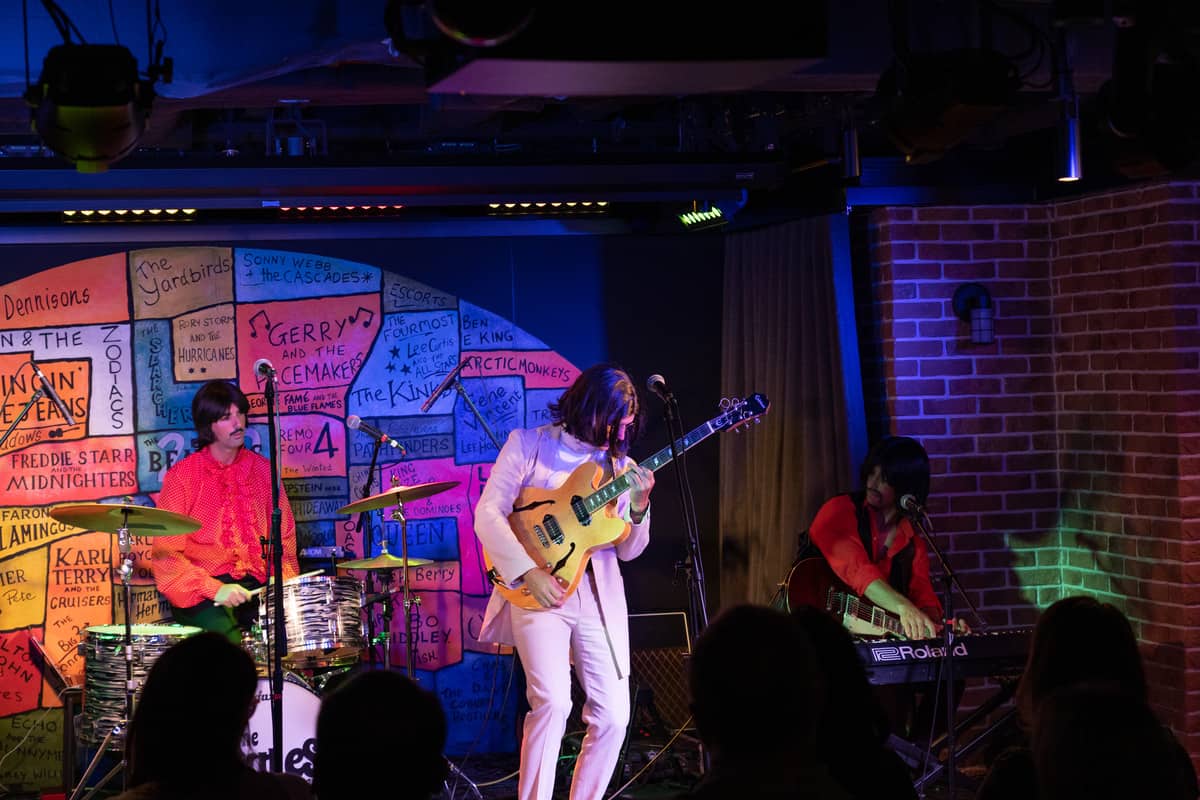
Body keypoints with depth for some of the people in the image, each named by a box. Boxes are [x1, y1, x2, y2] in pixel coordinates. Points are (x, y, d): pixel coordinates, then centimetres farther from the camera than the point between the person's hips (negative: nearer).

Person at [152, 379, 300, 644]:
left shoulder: (262, 470, 13)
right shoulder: (182, 476, -1)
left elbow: (284, 536, 17)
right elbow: (166, 552, -5)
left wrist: (283, 580, -4)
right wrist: (215, 589, -17)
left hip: (257, 586, 4)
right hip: (200, 594, -4)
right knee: (227, 637, -33)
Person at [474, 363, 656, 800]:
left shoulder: (620, 465, 13)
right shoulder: (528, 444, 2)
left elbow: (627, 550, 12)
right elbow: (488, 514, -5)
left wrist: (638, 508, -9)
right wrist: (529, 572, -16)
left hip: (599, 598, 5)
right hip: (539, 592, -4)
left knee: (613, 716, -1)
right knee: (552, 702, -21)